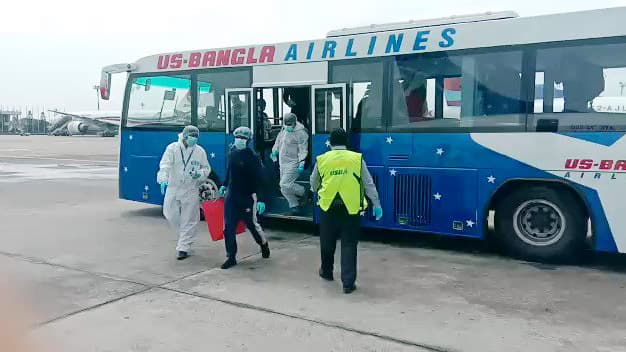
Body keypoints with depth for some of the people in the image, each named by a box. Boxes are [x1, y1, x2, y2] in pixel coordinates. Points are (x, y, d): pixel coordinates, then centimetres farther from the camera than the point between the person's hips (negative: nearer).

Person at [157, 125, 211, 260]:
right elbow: (165, 164, -17)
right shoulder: (173, 148, -6)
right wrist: (163, 179, -35)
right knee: (170, 214, 7)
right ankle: (185, 235, 36)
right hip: (173, 187, 1)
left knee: (188, 220, 0)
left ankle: (183, 248, 10)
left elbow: (206, 168, 9)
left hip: (191, 190, 0)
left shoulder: (200, 151, 0)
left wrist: (199, 174, -14)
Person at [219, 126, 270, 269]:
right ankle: (231, 257, 10)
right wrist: (224, 185, 24)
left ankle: (264, 244, 37)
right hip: (231, 196, 5)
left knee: (252, 224, 8)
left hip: (247, 197, -5)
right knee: (228, 228, 1)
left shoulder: (253, 157, -13)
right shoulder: (232, 153, 6)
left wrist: (260, 200, -19)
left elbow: (259, 179, -14)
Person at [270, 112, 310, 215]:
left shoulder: (300, 133, -15)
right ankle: (294, 206, 22)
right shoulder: (284, 130, 10)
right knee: (284, 187, 10)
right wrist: (274, 151, 28)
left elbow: (303, 150, -18)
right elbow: (278, 140, 29)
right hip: (283, 163, 9)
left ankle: (303, 193, 8)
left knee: (285, 185, -16)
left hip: (293, 164, -9)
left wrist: (301, 164, -24)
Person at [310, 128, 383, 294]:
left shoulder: (322, 160, 2)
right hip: (351, 208, -1)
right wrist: (377, 205, 10)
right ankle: (348, 283, 3)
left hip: (328, 207, 1)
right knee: (349, 245, 4)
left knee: (327, 242, 20)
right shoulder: (357, 158, -1)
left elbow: (313, 184, 15)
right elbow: (369, 184, 1)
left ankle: (326, 272, 40)